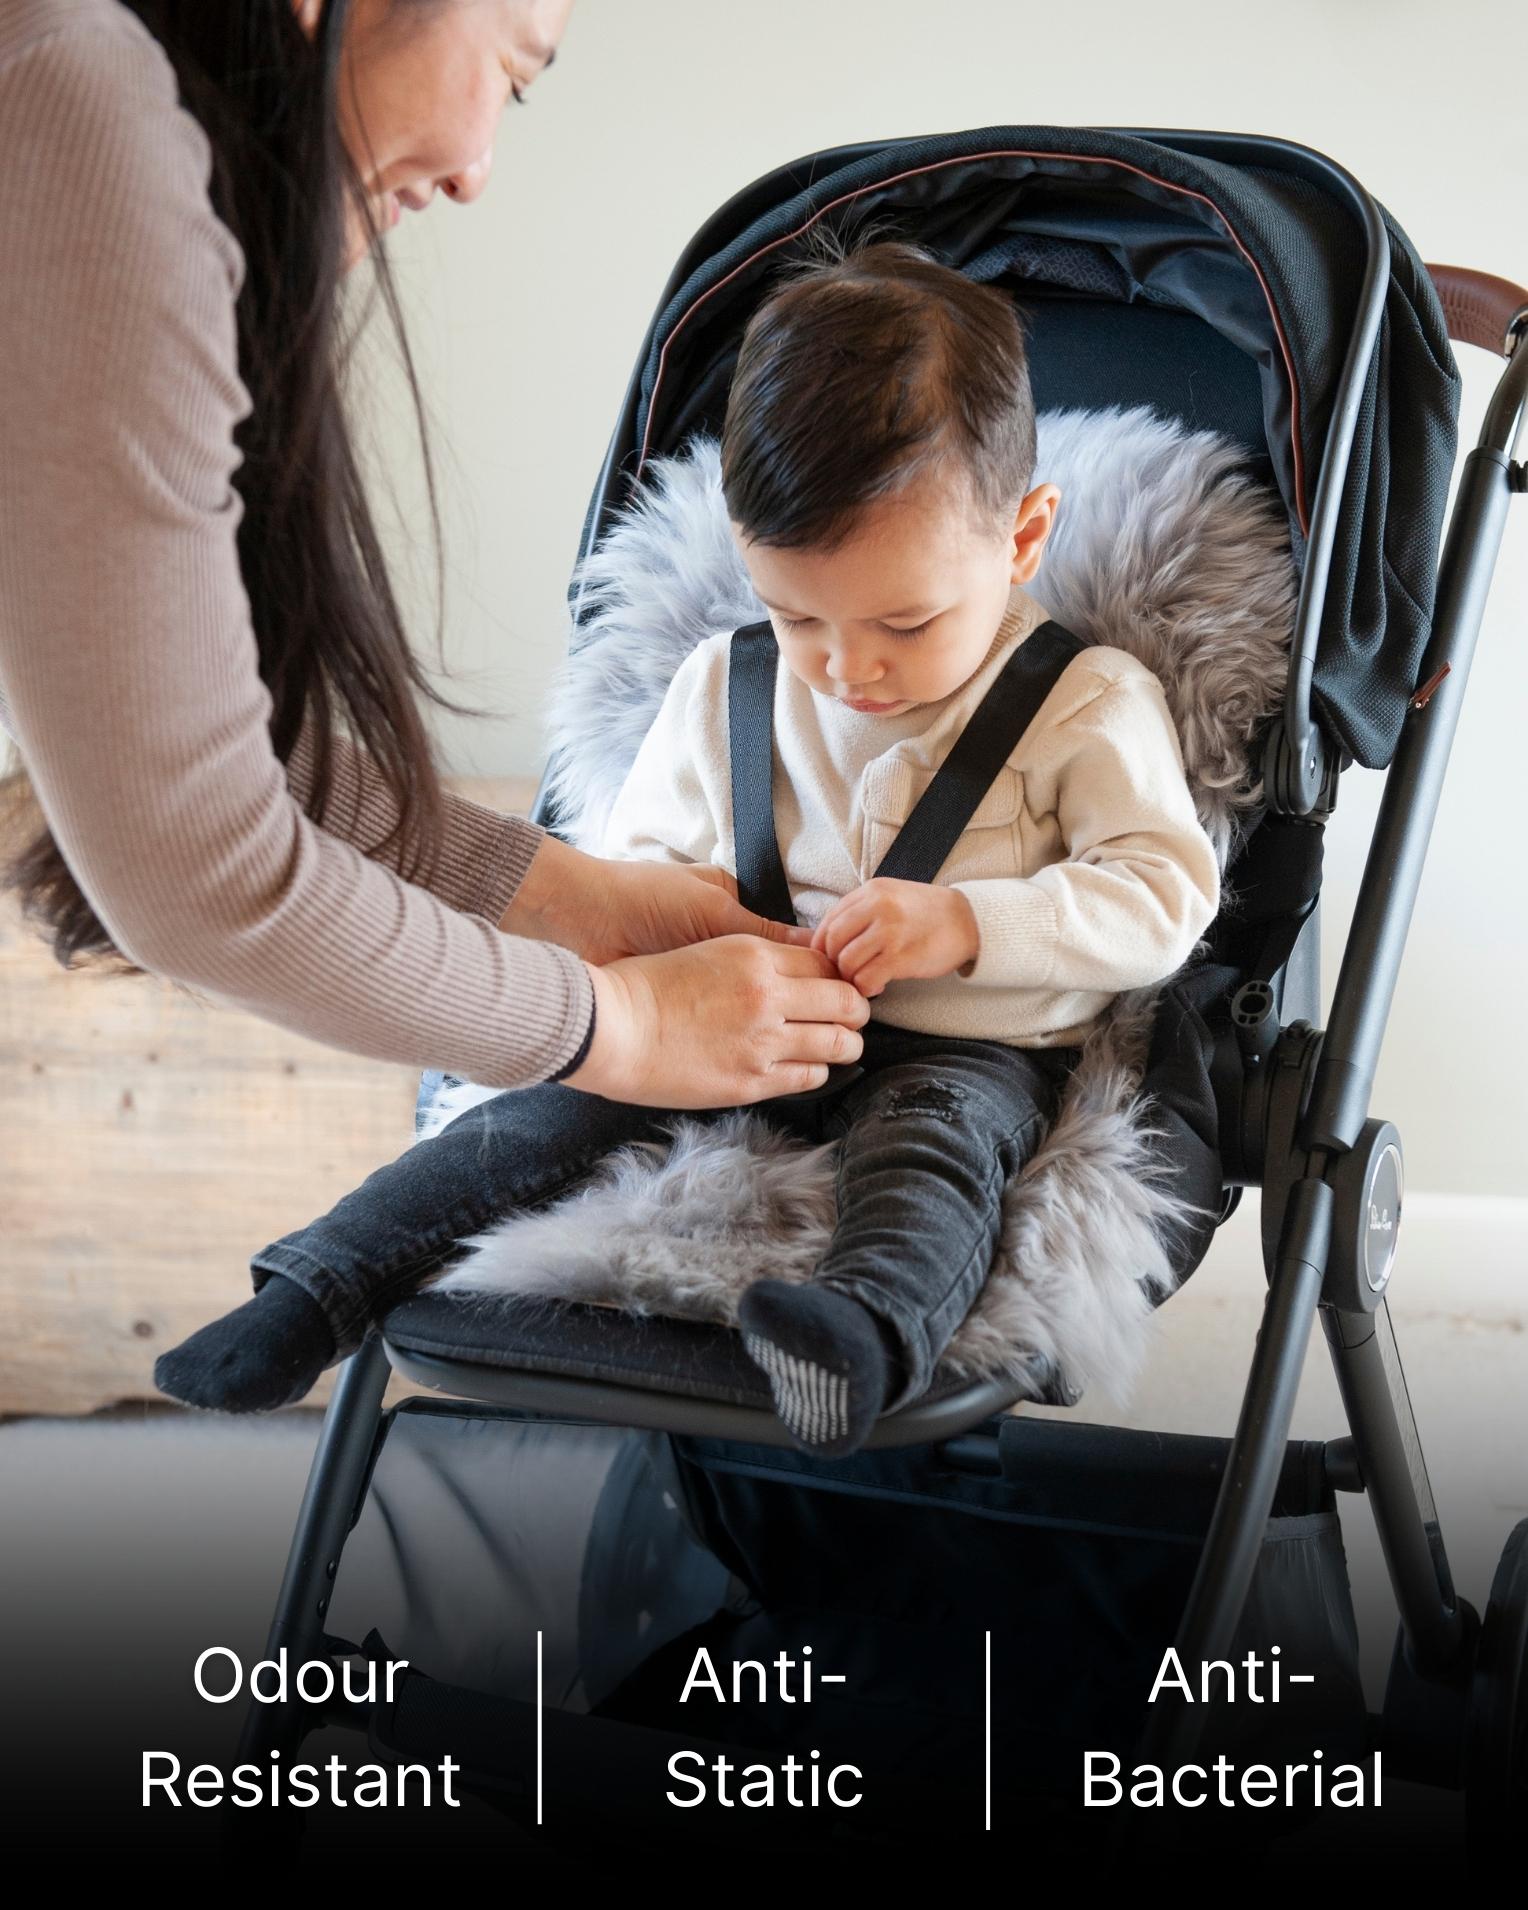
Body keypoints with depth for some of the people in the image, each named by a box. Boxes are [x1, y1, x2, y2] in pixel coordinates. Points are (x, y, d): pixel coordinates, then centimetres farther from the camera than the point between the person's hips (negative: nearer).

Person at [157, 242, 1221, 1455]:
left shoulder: (1091, 704, -3)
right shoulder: (724, 686, 9)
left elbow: (1166, 896, -9)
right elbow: (641, 856, 18)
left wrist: (965, 922, -23)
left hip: (970, 1048, -3)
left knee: (934, 1127, -36)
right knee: (575, 1097, -19)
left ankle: (875, 1327, -63)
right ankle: (319, 1291, -21)